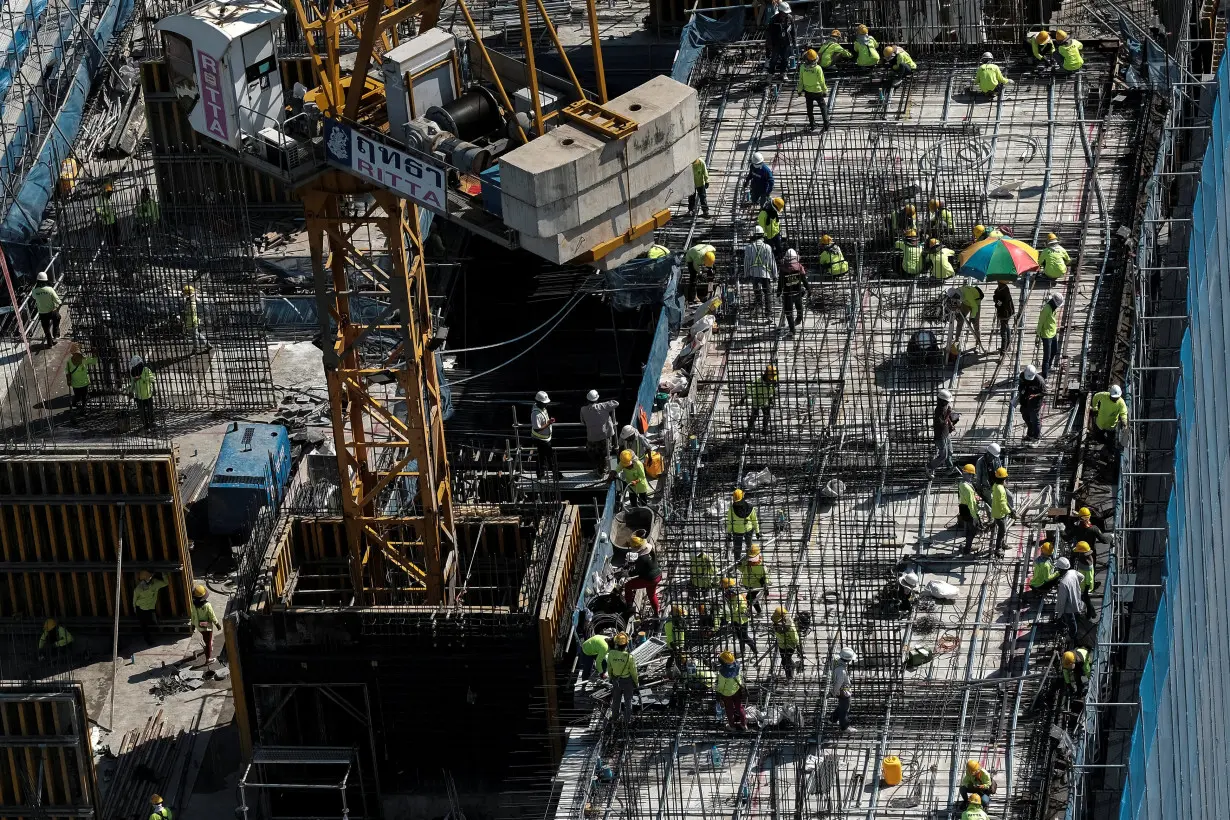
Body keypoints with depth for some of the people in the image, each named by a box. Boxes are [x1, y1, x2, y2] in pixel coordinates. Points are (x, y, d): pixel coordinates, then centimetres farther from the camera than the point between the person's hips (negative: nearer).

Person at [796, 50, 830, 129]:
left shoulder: (802, 67, -18)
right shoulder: (818, 68, -24)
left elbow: (801, 80, -7)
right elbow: (821, 81, -14)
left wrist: (799, 90, 8)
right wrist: (825, 91, 1)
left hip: (807, 92, 2)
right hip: (817, 91, -2)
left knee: (810, 108, 18)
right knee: (823, 106, 16)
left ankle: (812, 124, 26)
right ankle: (826, 121, 14)